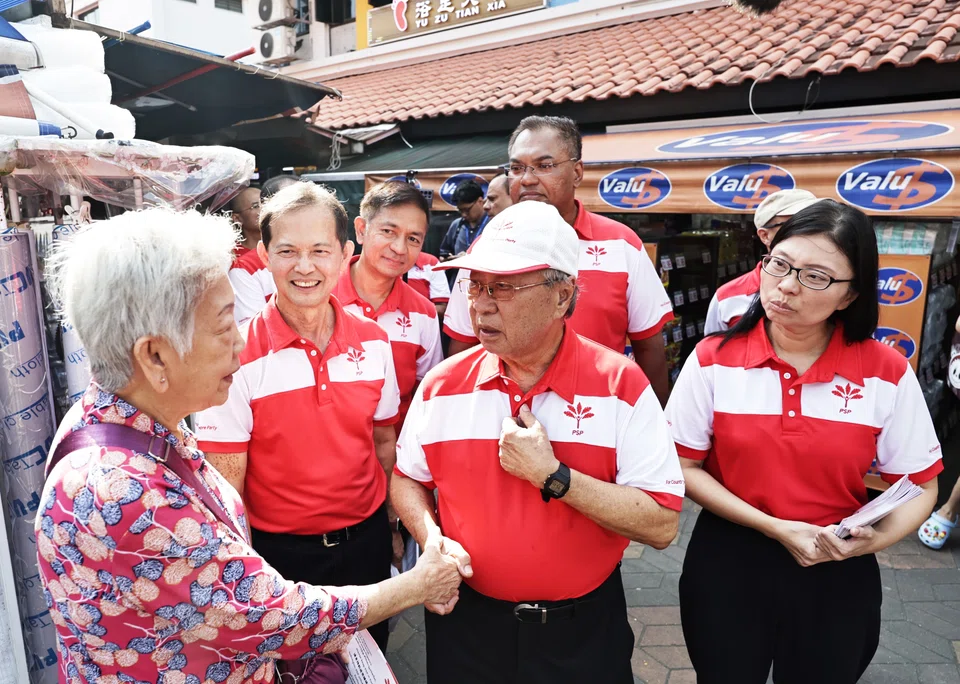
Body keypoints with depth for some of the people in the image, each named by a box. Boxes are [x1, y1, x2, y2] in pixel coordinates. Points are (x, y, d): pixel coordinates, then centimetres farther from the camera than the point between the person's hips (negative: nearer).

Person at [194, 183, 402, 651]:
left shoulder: (373, 342, -5)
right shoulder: (238, 358, -17)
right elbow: (226, 489, -12)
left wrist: (388, 528, 9)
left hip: (366, 543, 4)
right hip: (280, 554, -3)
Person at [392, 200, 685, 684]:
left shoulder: (620, 385, -15)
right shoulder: (443, 385, -6)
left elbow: (661, 525, -18)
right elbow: (406, 478, 7)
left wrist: (551, 475, -25)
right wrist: (432, 539, -11)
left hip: (583, 631, -1)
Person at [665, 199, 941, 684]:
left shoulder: (887, 373, -10)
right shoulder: (713, 360, -11)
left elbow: (919, 487, -1)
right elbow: (685, 467, -7)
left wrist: (875, 539, -21)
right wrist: (775, 528, -16)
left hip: (838, 575, 1)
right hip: (728, 565, 0)